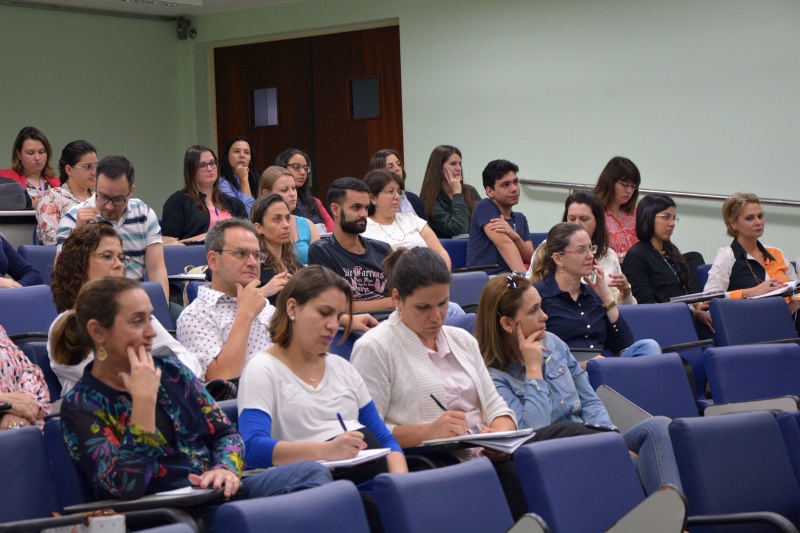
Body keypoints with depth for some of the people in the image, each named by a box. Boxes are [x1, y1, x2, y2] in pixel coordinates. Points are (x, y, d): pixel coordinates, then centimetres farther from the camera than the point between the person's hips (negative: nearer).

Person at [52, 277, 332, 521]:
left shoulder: (170, 371, 14)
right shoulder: (80, 407, -3)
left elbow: (225, 433, 15)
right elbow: (126, 487, -17)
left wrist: (226, 468, -9)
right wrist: (144, 398, -15)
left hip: (214, 494, 7)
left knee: (311, 471, -22)